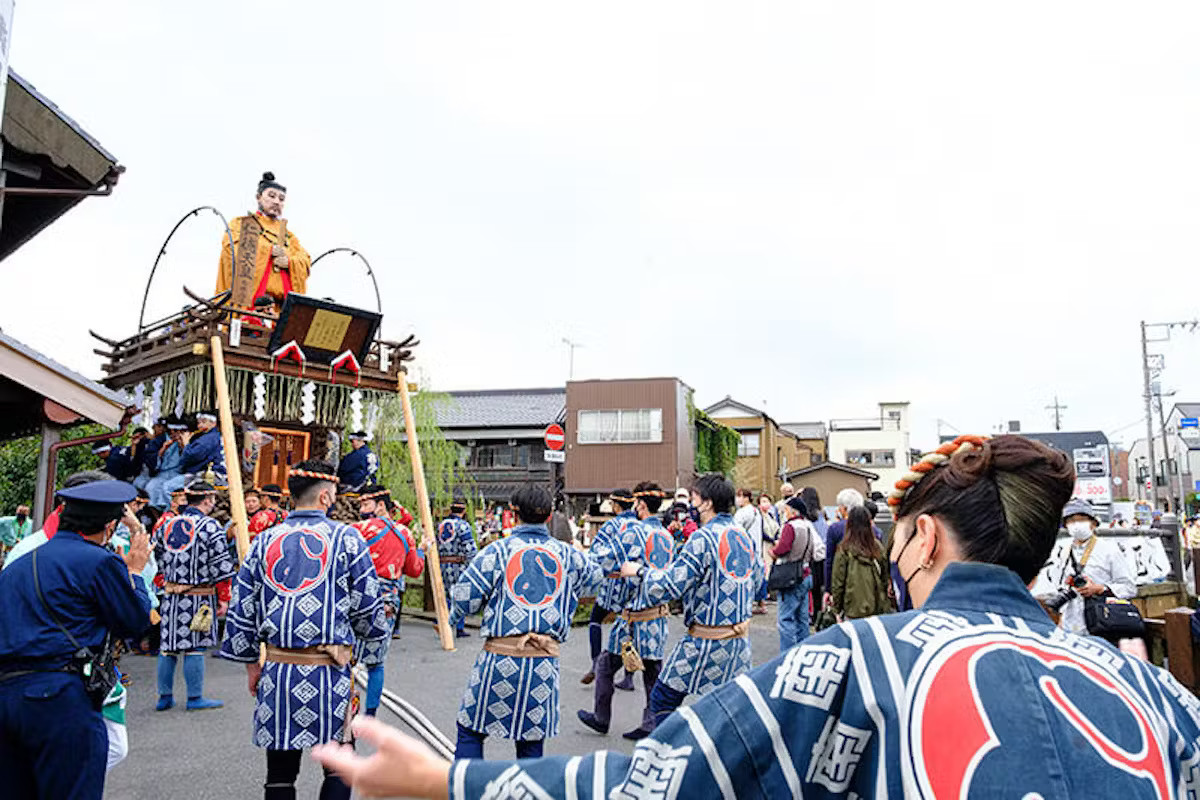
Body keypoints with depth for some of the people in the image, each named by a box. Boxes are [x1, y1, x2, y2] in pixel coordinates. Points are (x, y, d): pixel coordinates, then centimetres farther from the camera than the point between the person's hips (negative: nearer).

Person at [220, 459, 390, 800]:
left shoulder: (264, 541, 7)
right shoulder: (346, 538, -4)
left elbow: (240, 610, 9)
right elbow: (368, 607, -2)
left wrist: (251, 665, 19)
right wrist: (377, 628, 19)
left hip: (276, 672, 4)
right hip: (330, 672, -3)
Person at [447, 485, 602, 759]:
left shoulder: (498, 550, -4)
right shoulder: (567, 554, 5)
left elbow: (464, 597, -4)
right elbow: (595, 575, 24)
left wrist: (453, 619, 17)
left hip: (500, 656, -2)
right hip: (545, 660, 3)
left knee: (471, 730, 13)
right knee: (532, 741, 14)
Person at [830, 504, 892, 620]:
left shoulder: (844, 549, -9)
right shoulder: (878, 547, 0)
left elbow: (838, 581, -4)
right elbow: (886, 577, 6)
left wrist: (837, 609, 5)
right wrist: (888, 605, 16)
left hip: (854, 609, -3)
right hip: (878, 608, 4)